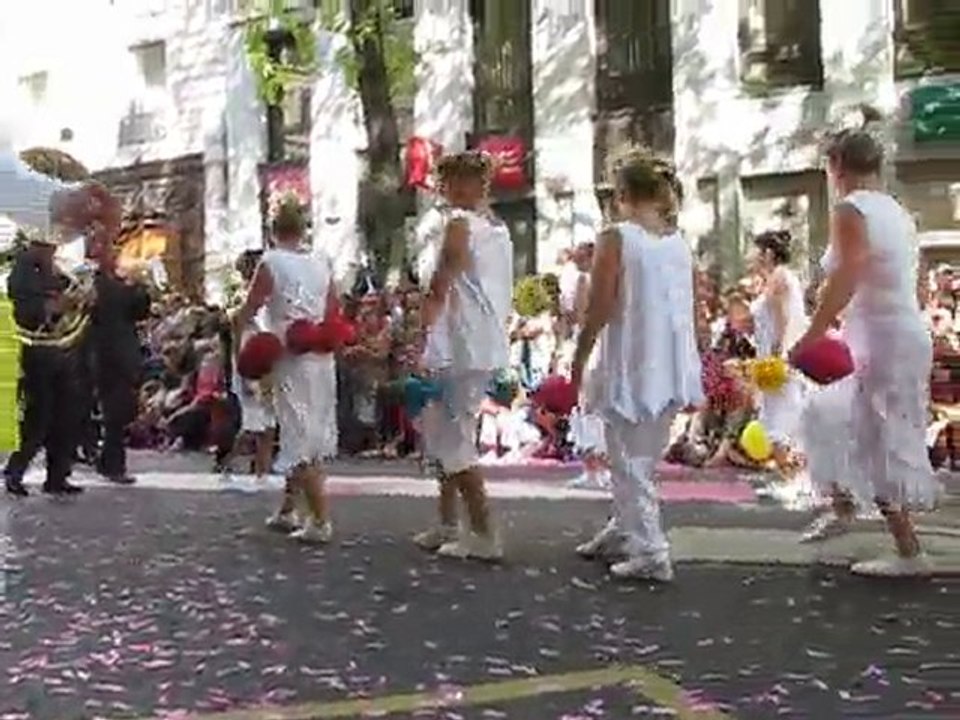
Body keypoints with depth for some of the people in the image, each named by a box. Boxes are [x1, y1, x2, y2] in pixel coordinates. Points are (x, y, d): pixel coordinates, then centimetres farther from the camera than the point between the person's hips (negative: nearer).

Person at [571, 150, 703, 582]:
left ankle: (651, 554, 1)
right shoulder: (680, 243, 7)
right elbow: (687, 308, 9)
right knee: (643, 459, 20)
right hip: (672, 370, 6)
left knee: (630, 465, 3)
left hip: (631, 367, -6)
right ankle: (623, 530, 33)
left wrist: (578, 361, -3)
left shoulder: (617, 239, -11)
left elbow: (599, 310, -13)